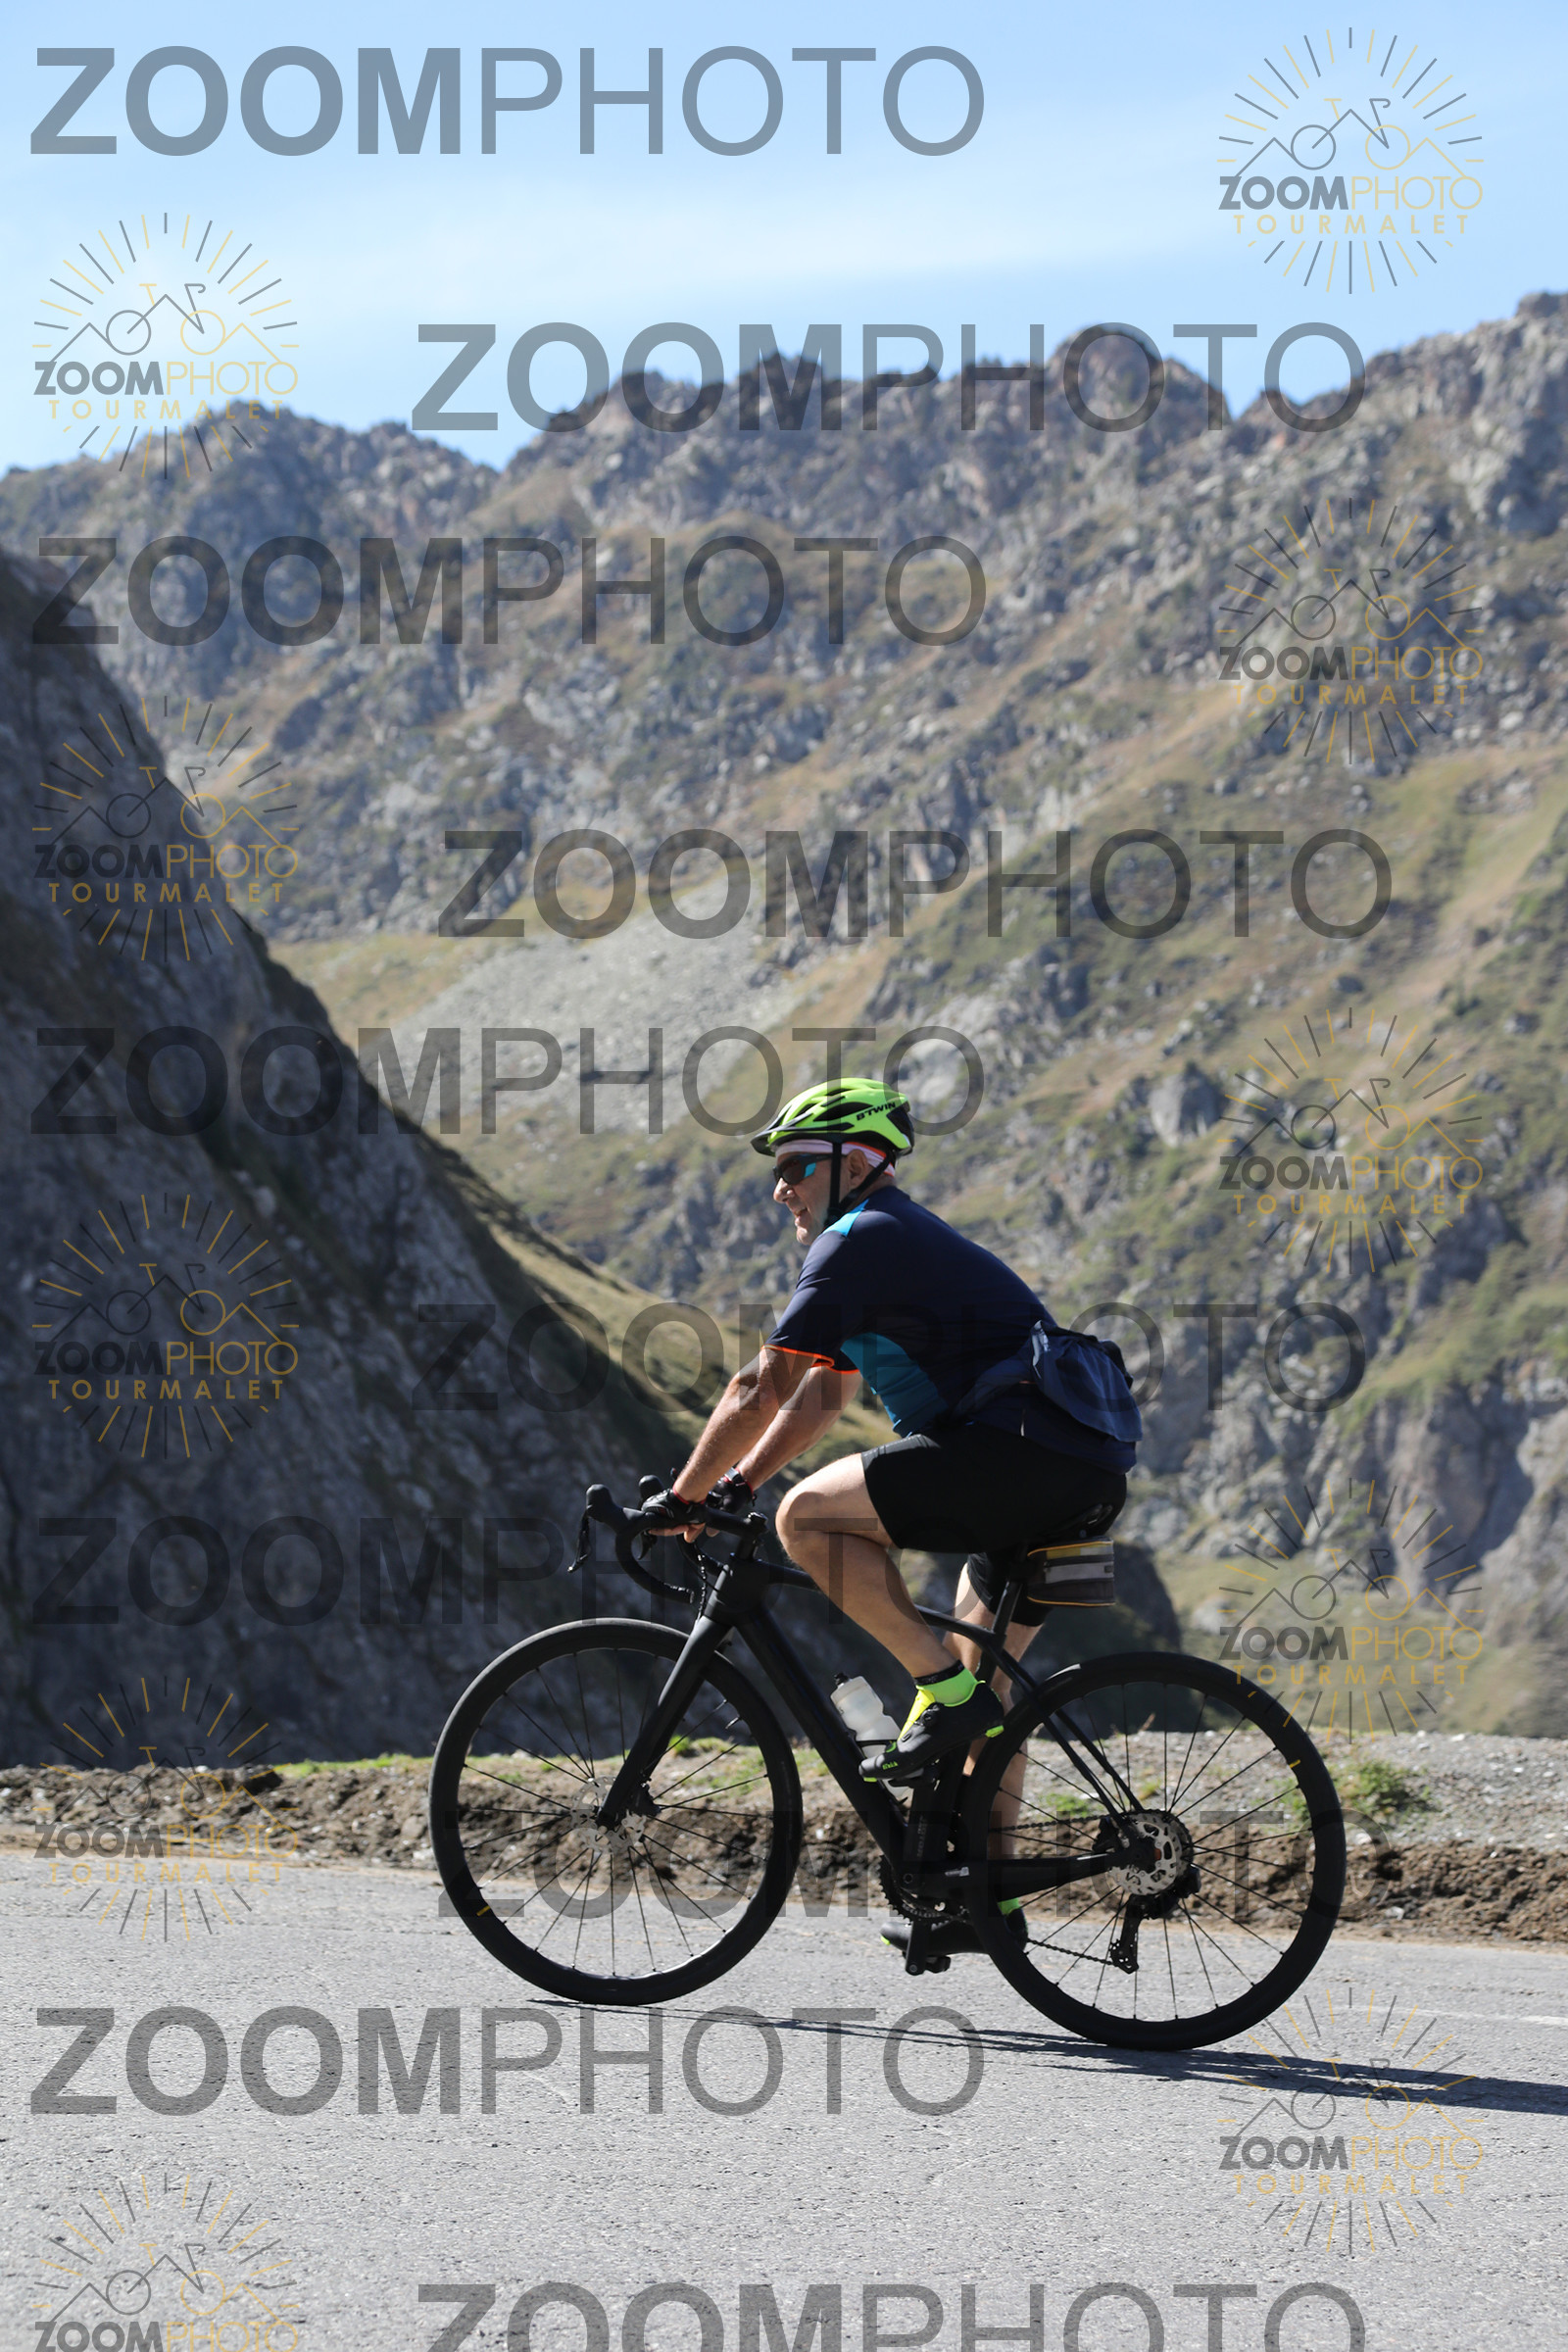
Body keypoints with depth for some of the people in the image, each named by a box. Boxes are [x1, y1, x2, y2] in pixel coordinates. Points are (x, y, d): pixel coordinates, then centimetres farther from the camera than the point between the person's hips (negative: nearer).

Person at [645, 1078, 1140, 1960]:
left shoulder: (860, 1241, -2)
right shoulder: (905, 1241, 28)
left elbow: (762, 1391, -5)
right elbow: (824, 1393, 33)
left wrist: (681, 1498, 3)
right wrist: (735, 1484, 27)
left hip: (1022, 1448, -10)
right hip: (1087, 1476, 10)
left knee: (810, 1516, -8)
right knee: (979, 1667, 19)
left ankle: (946, 1693, -10)